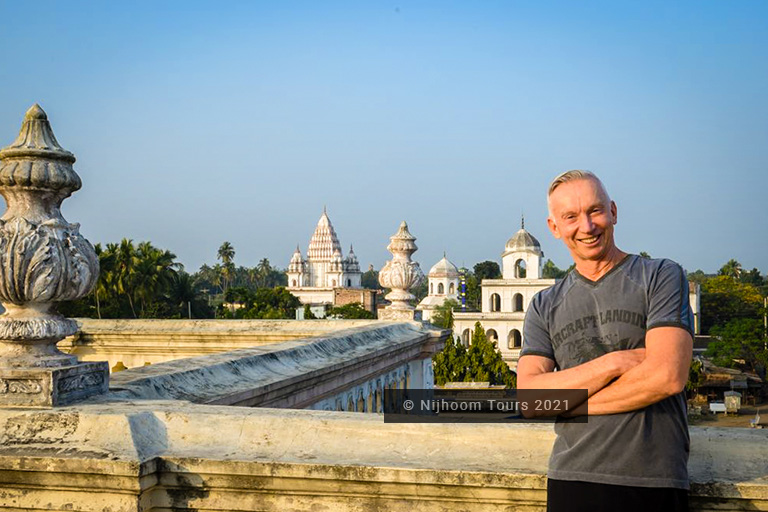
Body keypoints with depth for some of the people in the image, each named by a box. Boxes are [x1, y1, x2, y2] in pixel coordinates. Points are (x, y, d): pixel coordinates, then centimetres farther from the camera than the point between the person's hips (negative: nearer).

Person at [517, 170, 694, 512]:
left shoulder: (661, 276, -1)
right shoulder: (544, 307, 9)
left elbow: (668, 377, -14)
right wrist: (612, 363, -15)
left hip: (654, 483, -3)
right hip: (572, 482, 3)